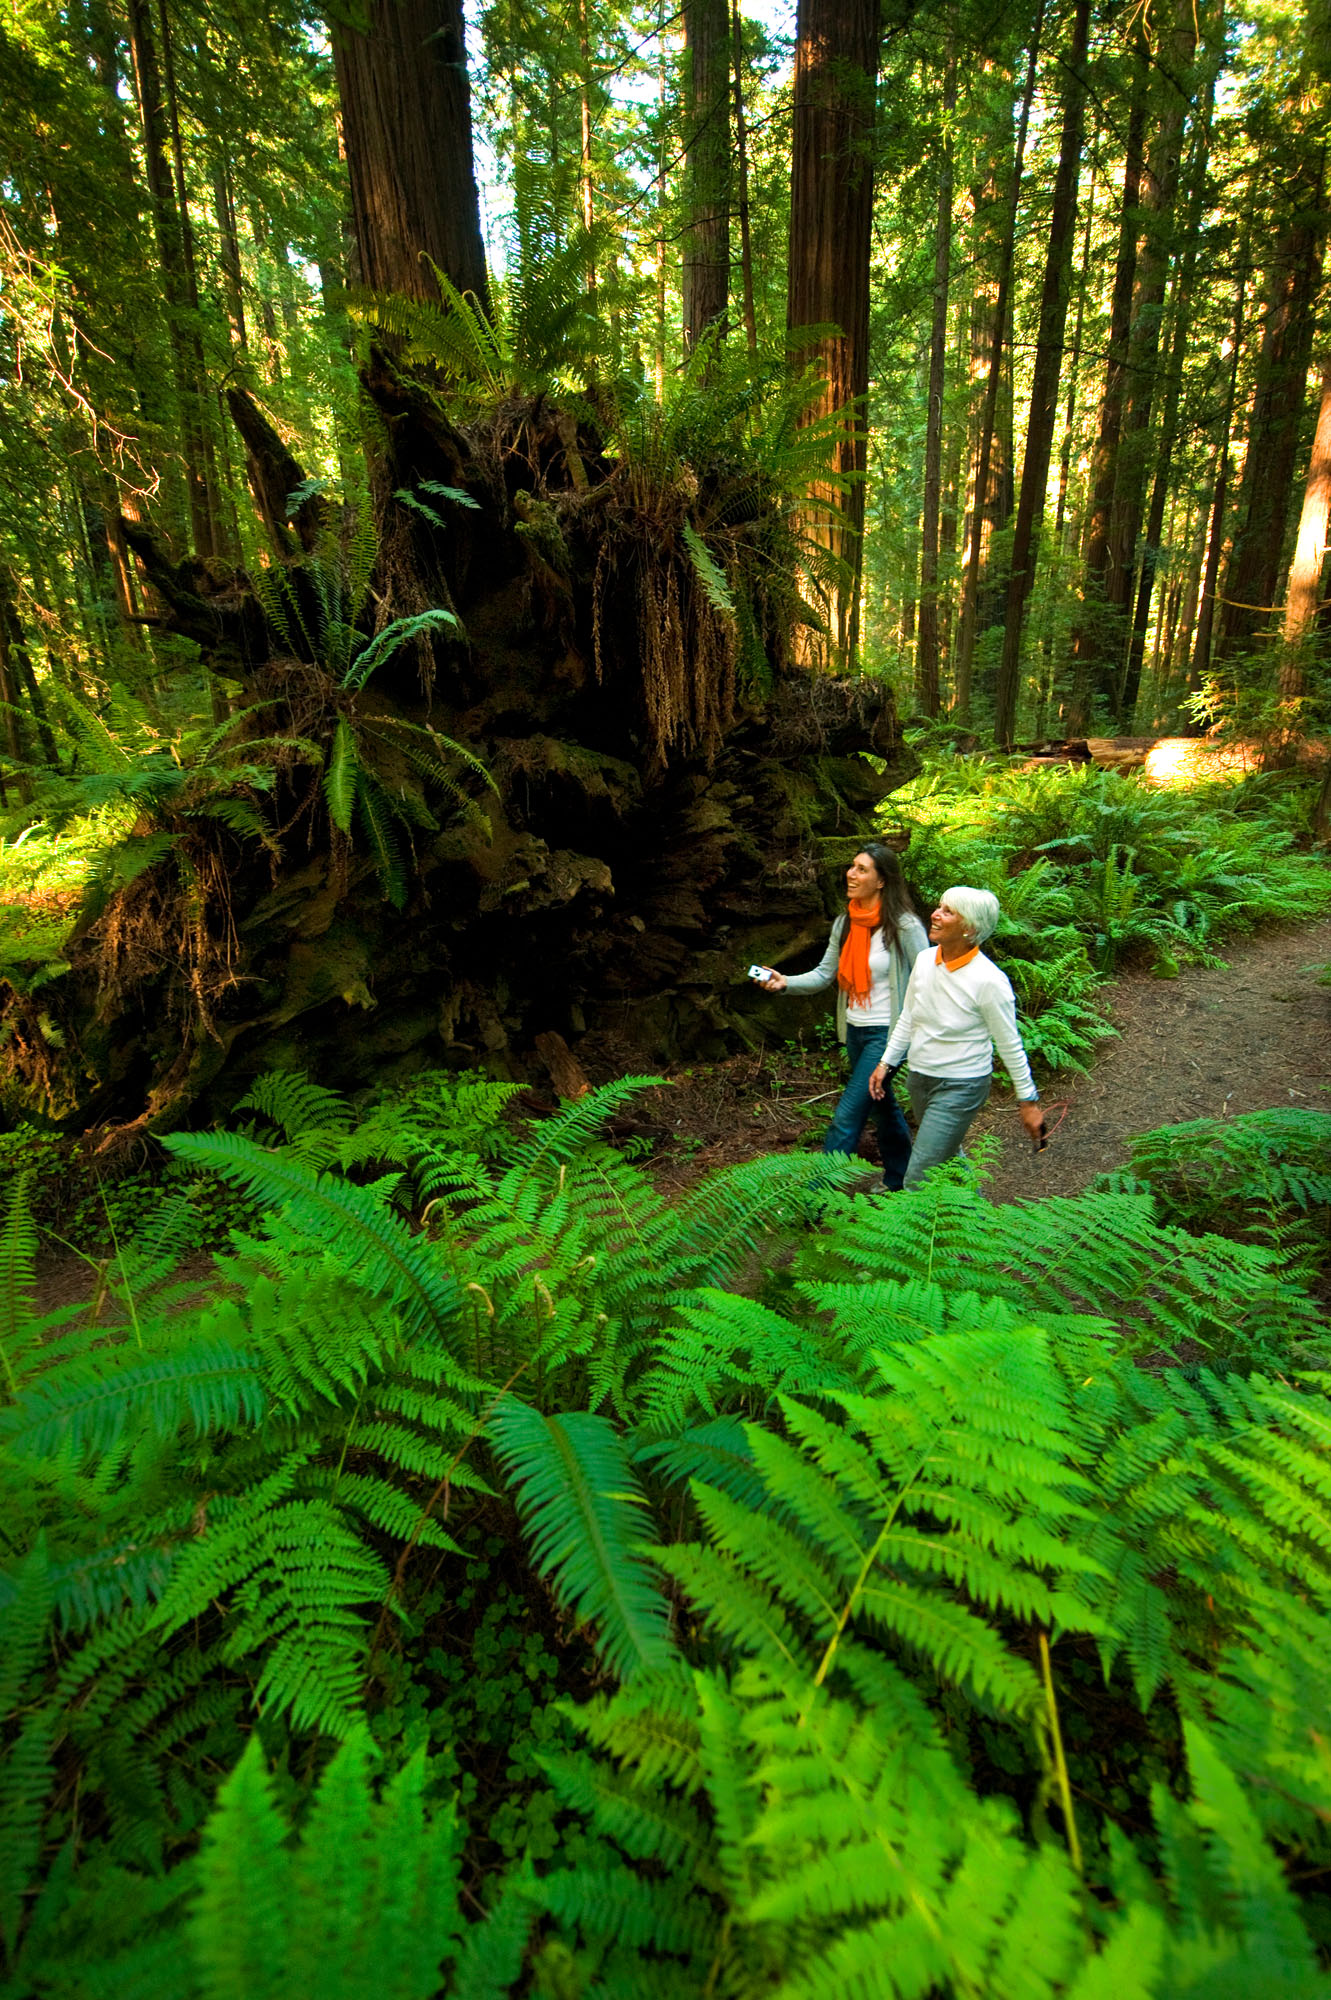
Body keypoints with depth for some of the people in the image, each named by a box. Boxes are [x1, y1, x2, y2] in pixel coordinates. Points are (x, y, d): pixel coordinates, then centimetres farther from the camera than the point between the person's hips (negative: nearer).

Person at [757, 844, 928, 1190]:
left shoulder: (904, 926, -16)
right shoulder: (845, 923, 4)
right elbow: (824, 974, 4)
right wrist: (785, 982, -13)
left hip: (885, 1033, -7)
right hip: (854, 1031, 7)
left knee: (847, 1117, -7)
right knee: (882, 1106, 22)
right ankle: (898, 1181, 41)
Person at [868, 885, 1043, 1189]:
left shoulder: (988, 981, -22)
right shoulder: (925, 959, -4)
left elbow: (1010, 1046, -12)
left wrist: (1028, 1101, -4)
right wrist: (886, 1063, 12)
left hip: (961, 1086, -7)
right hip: (920, 1078, 7)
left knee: (919, 1179, -7)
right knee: (947, 1161, 24)